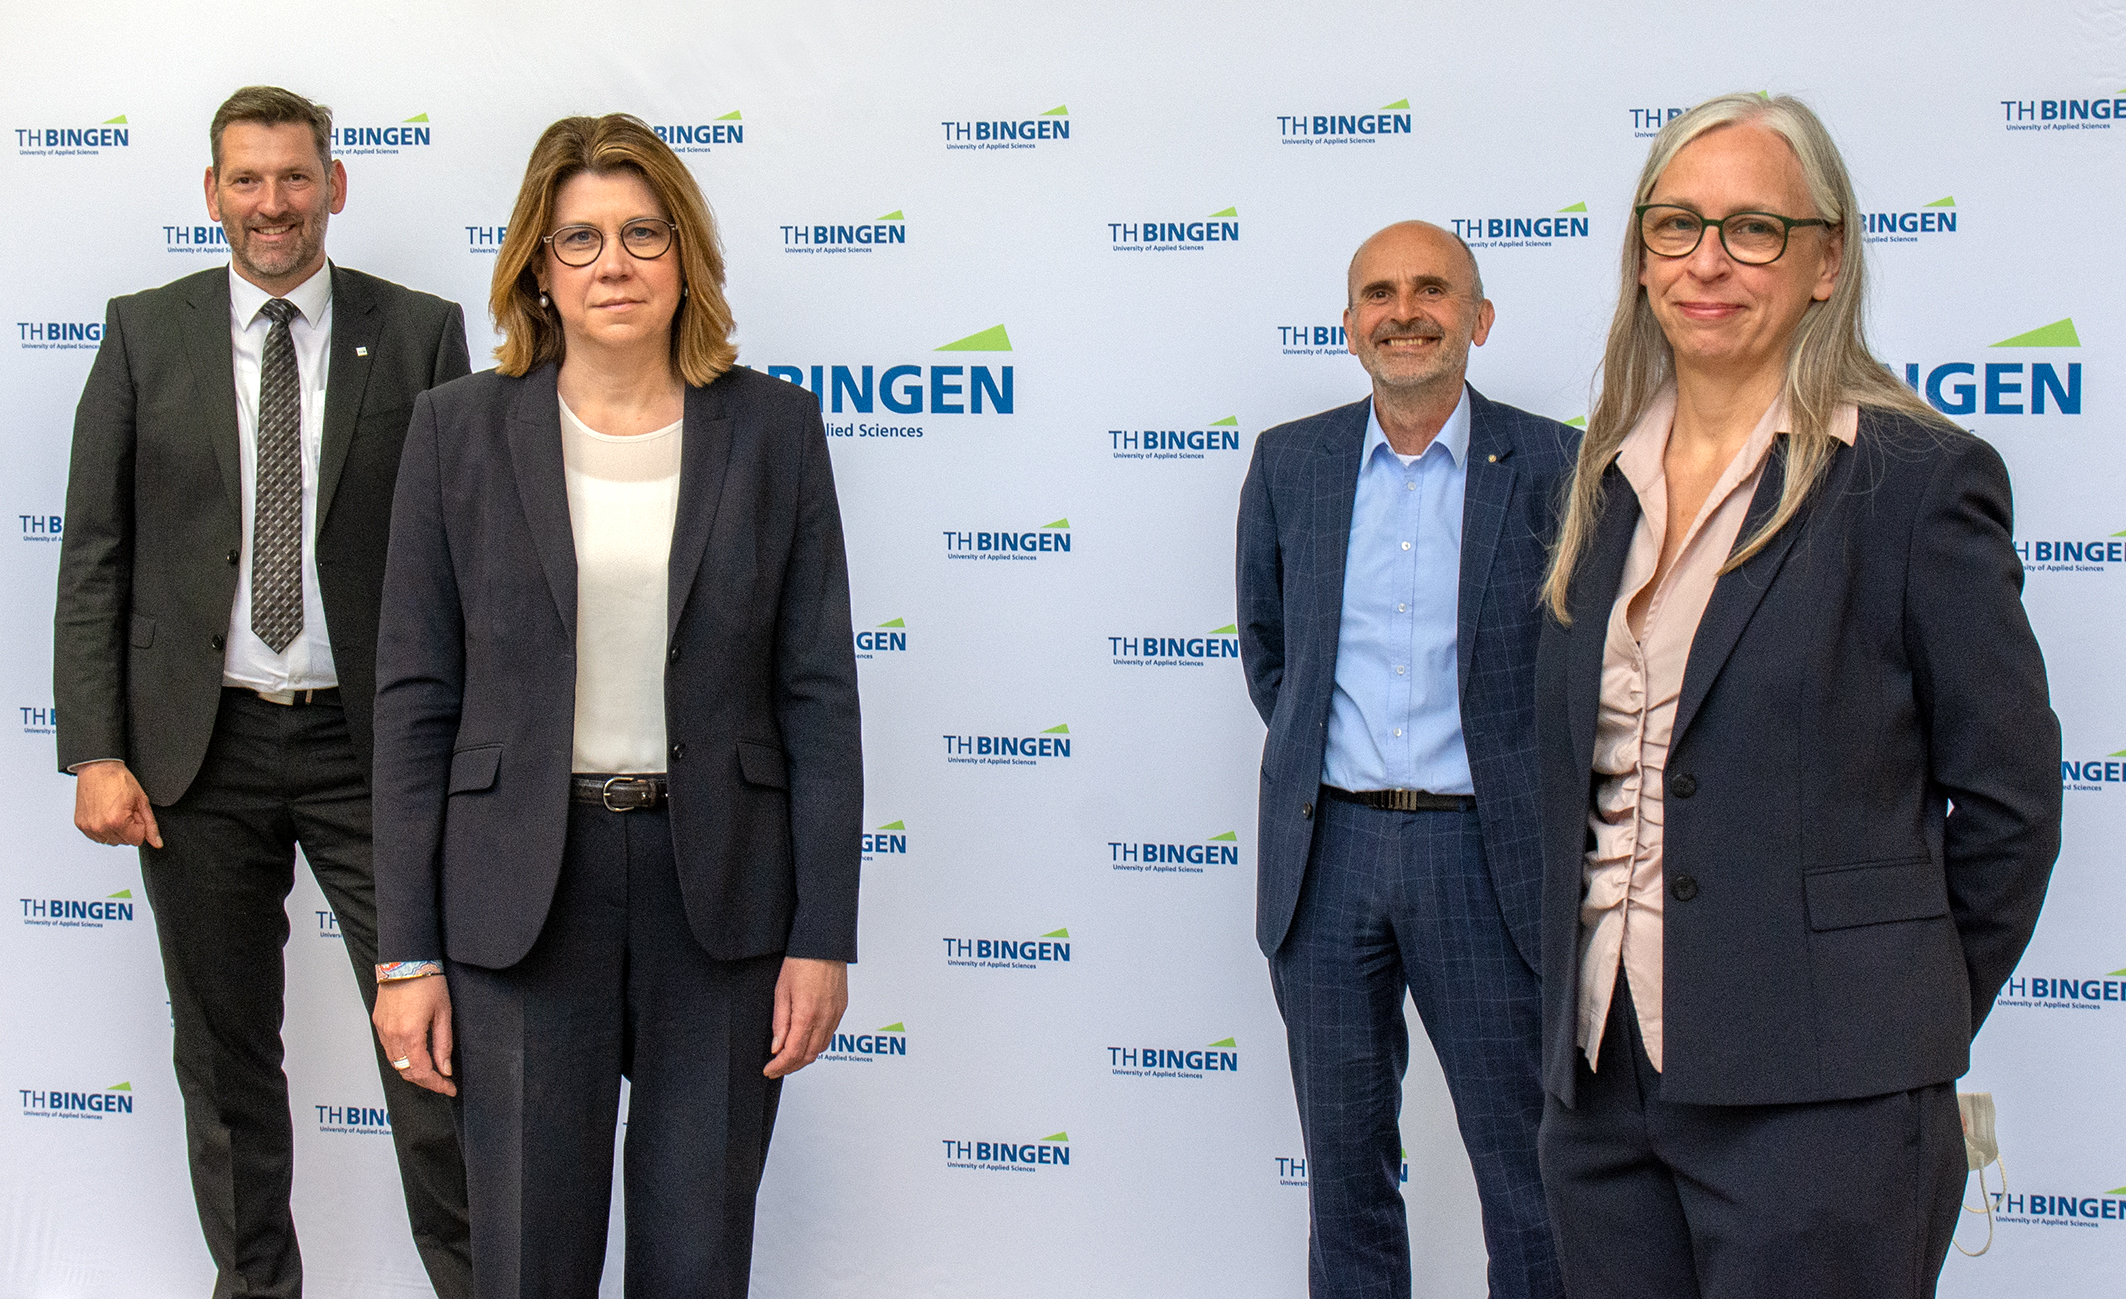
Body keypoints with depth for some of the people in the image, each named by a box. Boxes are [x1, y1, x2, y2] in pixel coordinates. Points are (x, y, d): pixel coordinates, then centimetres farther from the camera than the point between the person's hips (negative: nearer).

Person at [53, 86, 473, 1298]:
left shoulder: (419, 332, 0)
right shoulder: (145, 332, 3)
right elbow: (95, 554, 2)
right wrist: (96, 752, -5)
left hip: (370, 744, -1)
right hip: (201, 745, 2)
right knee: (225, 1052, 12)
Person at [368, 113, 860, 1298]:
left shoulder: (773, 427, 3)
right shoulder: (464, 429, 2)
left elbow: (818, 692, 1)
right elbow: (417, 697, 1)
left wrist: (823, 935, -4)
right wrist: (408, 952, -3)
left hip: (721, 888, 1)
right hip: (521, 894, 0)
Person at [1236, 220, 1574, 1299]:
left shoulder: (1550, 466, -2)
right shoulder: (1289, 462, 7)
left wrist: (1537, 793, 2)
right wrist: (1313, 754, 13)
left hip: (1482, 847, -2)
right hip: (1327, 847, 3)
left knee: (1528, 1165, 3)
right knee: (1344, 1163, 11)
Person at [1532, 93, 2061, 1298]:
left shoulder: (1917, 480, -7)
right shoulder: (1612, 484, 11)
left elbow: (2007, 796, -4)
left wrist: (1903, 1029, 2)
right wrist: (1579, 1017, 10)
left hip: (1814, 1107, -6)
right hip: (1603, 1082, 6)